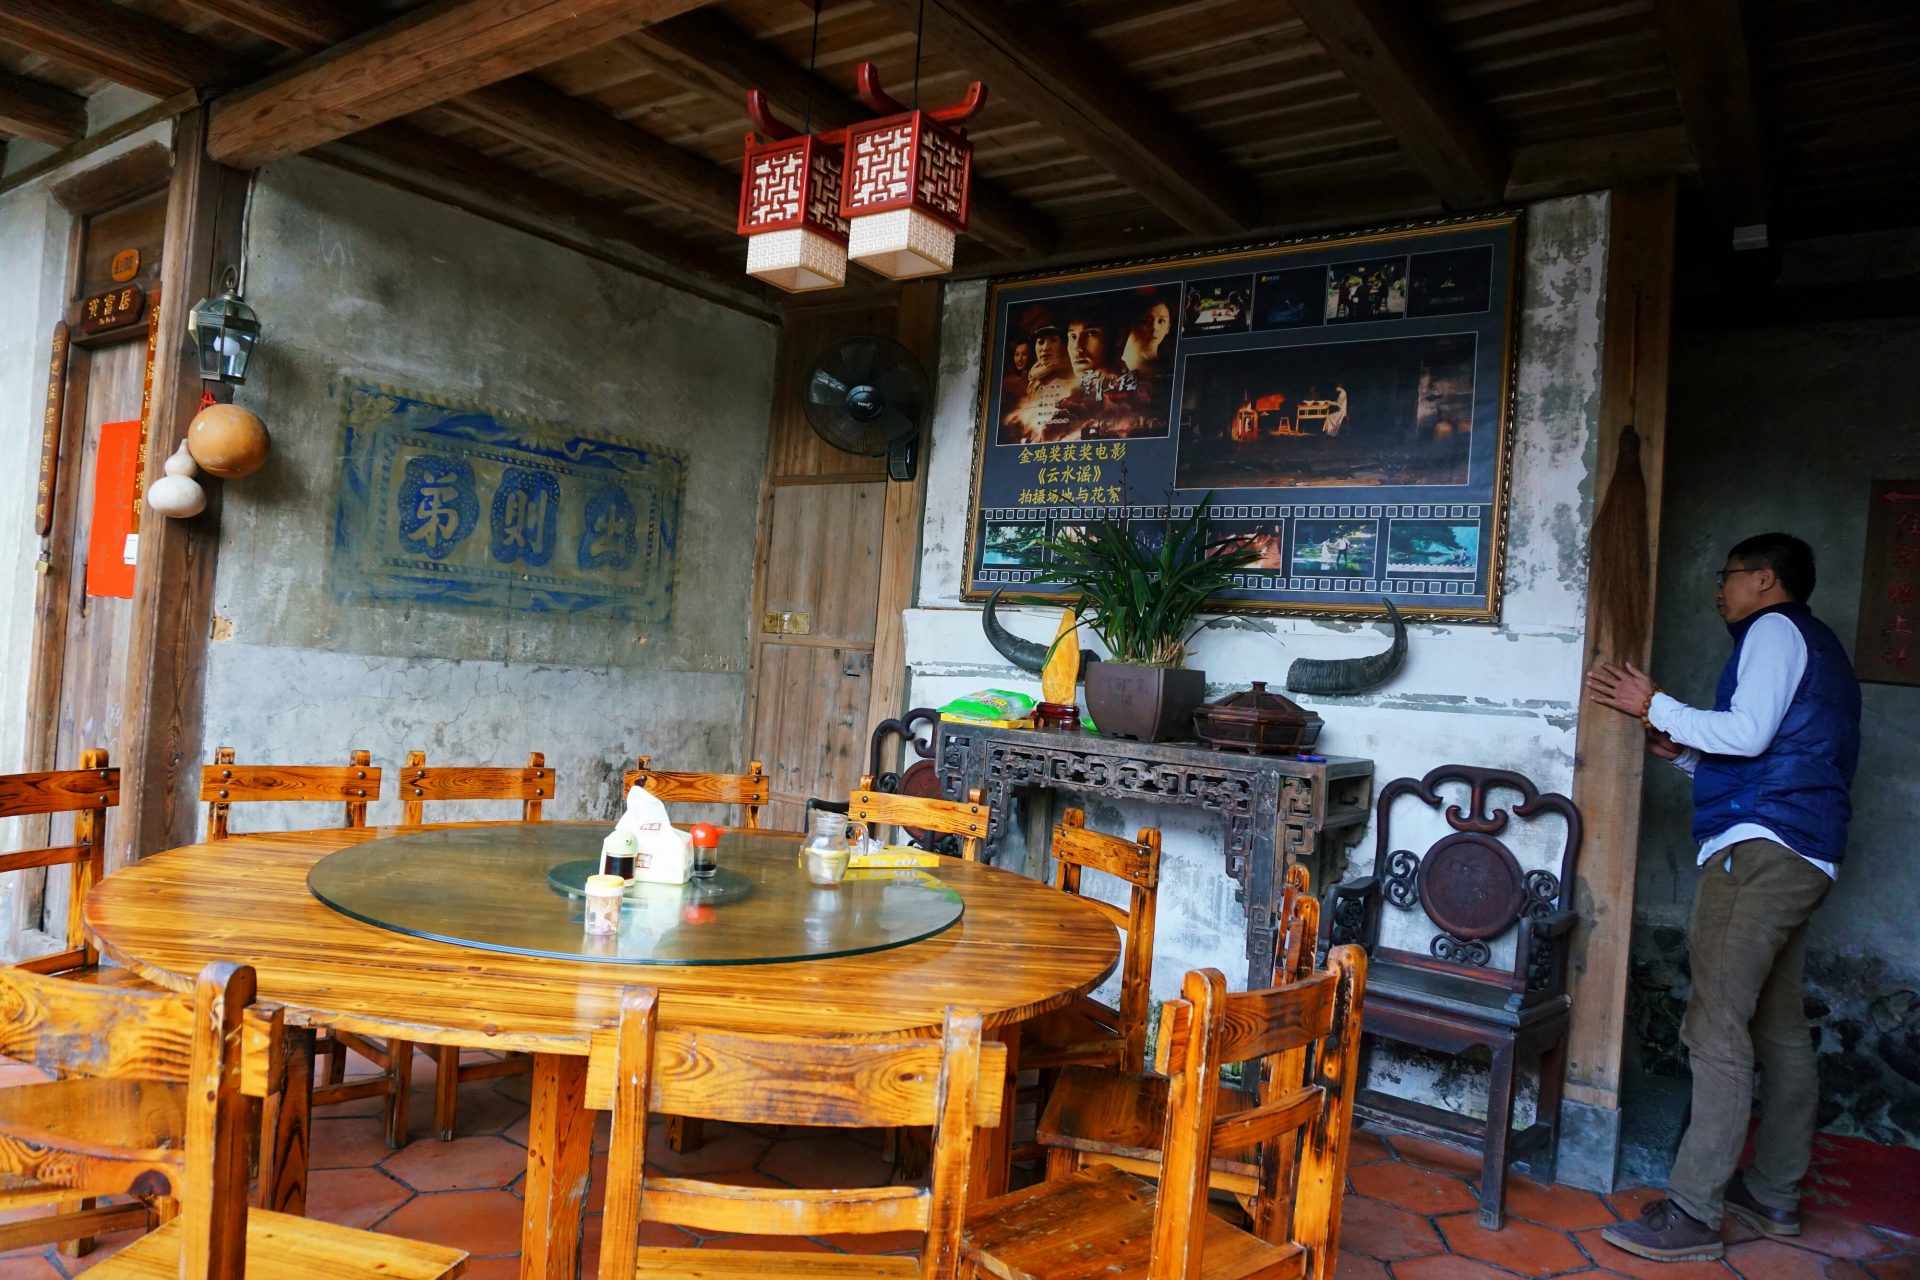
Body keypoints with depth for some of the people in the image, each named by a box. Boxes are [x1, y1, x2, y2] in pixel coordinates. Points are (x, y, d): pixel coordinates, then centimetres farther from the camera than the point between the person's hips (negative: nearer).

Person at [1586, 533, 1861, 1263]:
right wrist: (1681, 753, 20)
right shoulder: (1818, 648, 27)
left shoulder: (1776, 629, -2)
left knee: (1718, 1027, -13)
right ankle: (1774, 1195, 22)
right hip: (1804, 857, 11)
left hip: (1760, 847, -11)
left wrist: (1655, 706, -8)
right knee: (1779, 1027, 14)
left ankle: (1692, 1215, -13)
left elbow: (1749, 732, -16)